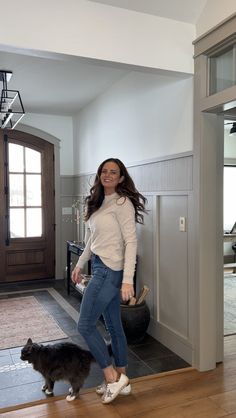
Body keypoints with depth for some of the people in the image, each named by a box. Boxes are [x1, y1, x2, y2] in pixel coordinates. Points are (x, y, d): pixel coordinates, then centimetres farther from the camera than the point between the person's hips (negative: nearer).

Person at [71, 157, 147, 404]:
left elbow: (131, 242, -17)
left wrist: (128, 280, -22)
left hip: (110, 271, -8)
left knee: (85, 325, -2)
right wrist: (79, 264, 22)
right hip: (101, 269, 8)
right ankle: (121, 380, 29)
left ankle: (113, 377, 12)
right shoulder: (99, 202, 13)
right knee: (114, 326, 15)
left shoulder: (122, 203, -12)